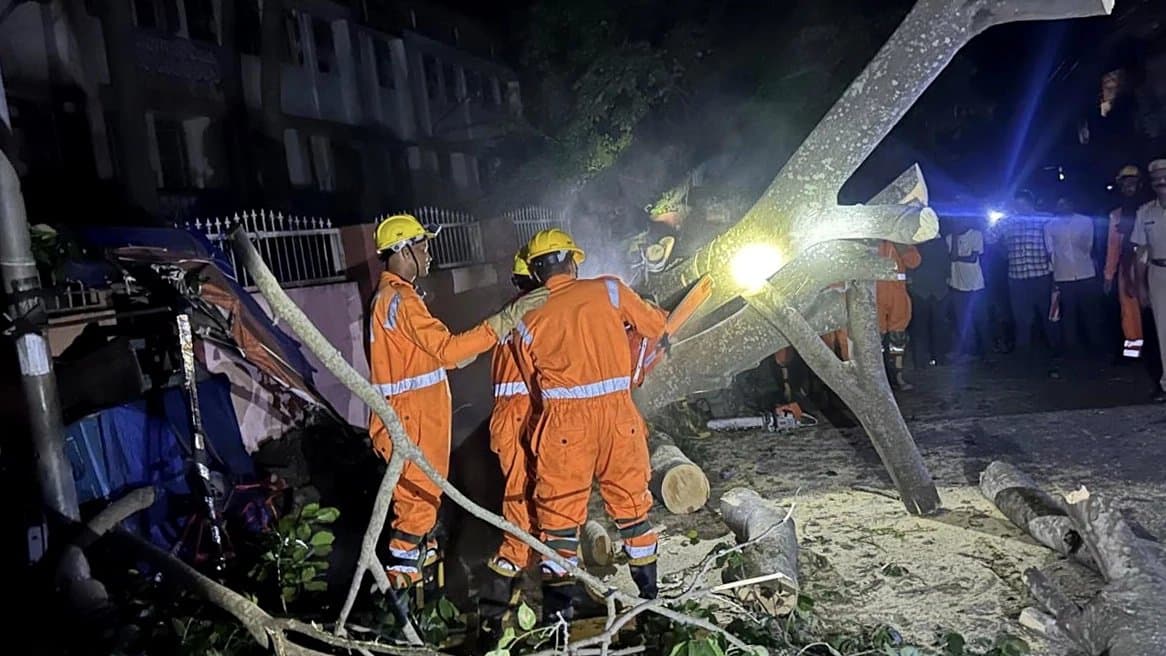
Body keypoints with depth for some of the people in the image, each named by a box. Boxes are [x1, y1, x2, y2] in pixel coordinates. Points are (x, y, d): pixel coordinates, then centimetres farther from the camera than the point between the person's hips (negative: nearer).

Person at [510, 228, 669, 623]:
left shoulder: (527, 320, 0)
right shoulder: (609, 290, -2)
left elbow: (535, 381, 8)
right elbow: (656, 326, 10)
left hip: (564, 424, -1)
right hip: (618, 416, 1)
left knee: (559, 512, 10)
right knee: (631, 503, 17)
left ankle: (560, 605, 18)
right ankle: (650, 593, 30)